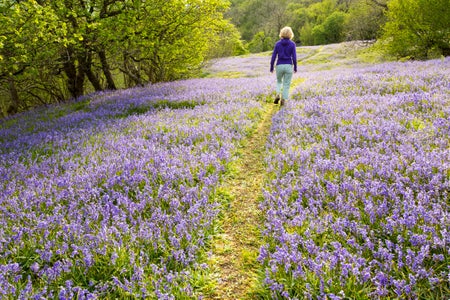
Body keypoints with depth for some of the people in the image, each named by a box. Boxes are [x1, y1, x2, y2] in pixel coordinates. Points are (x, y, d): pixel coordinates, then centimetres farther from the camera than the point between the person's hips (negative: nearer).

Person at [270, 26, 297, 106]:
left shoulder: (277, 43, -1)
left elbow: (274, 56, -2)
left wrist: (271, 68, 7)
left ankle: (277, 95, 2)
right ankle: (283, 100, 2)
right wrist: (295, 68, 4)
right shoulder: (292, 44, -4)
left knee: (279, 81, 24)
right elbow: (294, 57, -8)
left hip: (279, 66, 1)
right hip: (288, 66, -1)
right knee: (286, 85, 10)